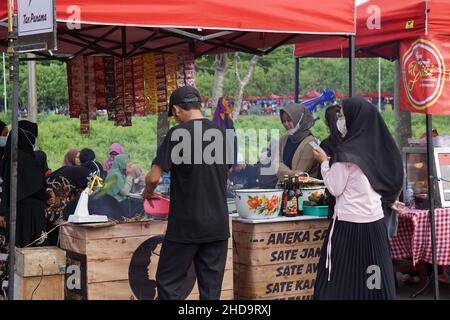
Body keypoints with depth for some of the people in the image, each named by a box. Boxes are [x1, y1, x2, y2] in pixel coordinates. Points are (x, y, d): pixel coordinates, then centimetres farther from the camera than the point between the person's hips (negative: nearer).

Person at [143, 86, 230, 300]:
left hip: (186, 226, -5)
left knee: (168, 283, 5)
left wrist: (148, 192, 8)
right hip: (218, 225, 5)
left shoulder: (177, 134, -11)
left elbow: (154, 177, -13)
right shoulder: (222, 133, 7)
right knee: (211, 287, 8)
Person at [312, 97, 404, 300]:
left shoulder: (345, 153, -13)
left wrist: (324, 162, 2)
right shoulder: (379, 148, 6)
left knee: (341, 276, 1)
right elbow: (391, 185, 13)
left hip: (349, 223, -6)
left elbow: (335, 188, -8)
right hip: (377, 222, 6)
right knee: (373, 277, 9)